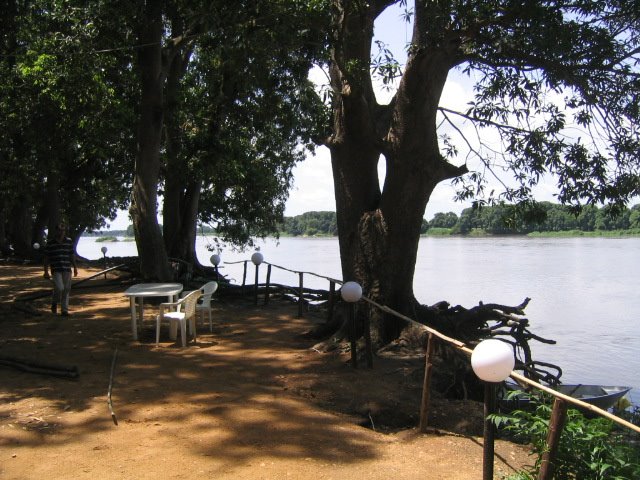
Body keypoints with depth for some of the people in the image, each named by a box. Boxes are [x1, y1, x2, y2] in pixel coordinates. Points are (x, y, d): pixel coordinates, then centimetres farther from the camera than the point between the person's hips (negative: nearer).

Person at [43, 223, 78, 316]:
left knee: (66, 290, 4)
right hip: (56, 270, -3)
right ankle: (54, 303, 14)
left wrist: (75, 267, 9)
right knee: (59, 288, -16)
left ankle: (64, 310, 13)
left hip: (67, 270, 3)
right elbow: (46, 258, 2)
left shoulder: (69, 241, 7)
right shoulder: (50, 242, 0)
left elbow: (72, 255, 13)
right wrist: (46, 271, -1)